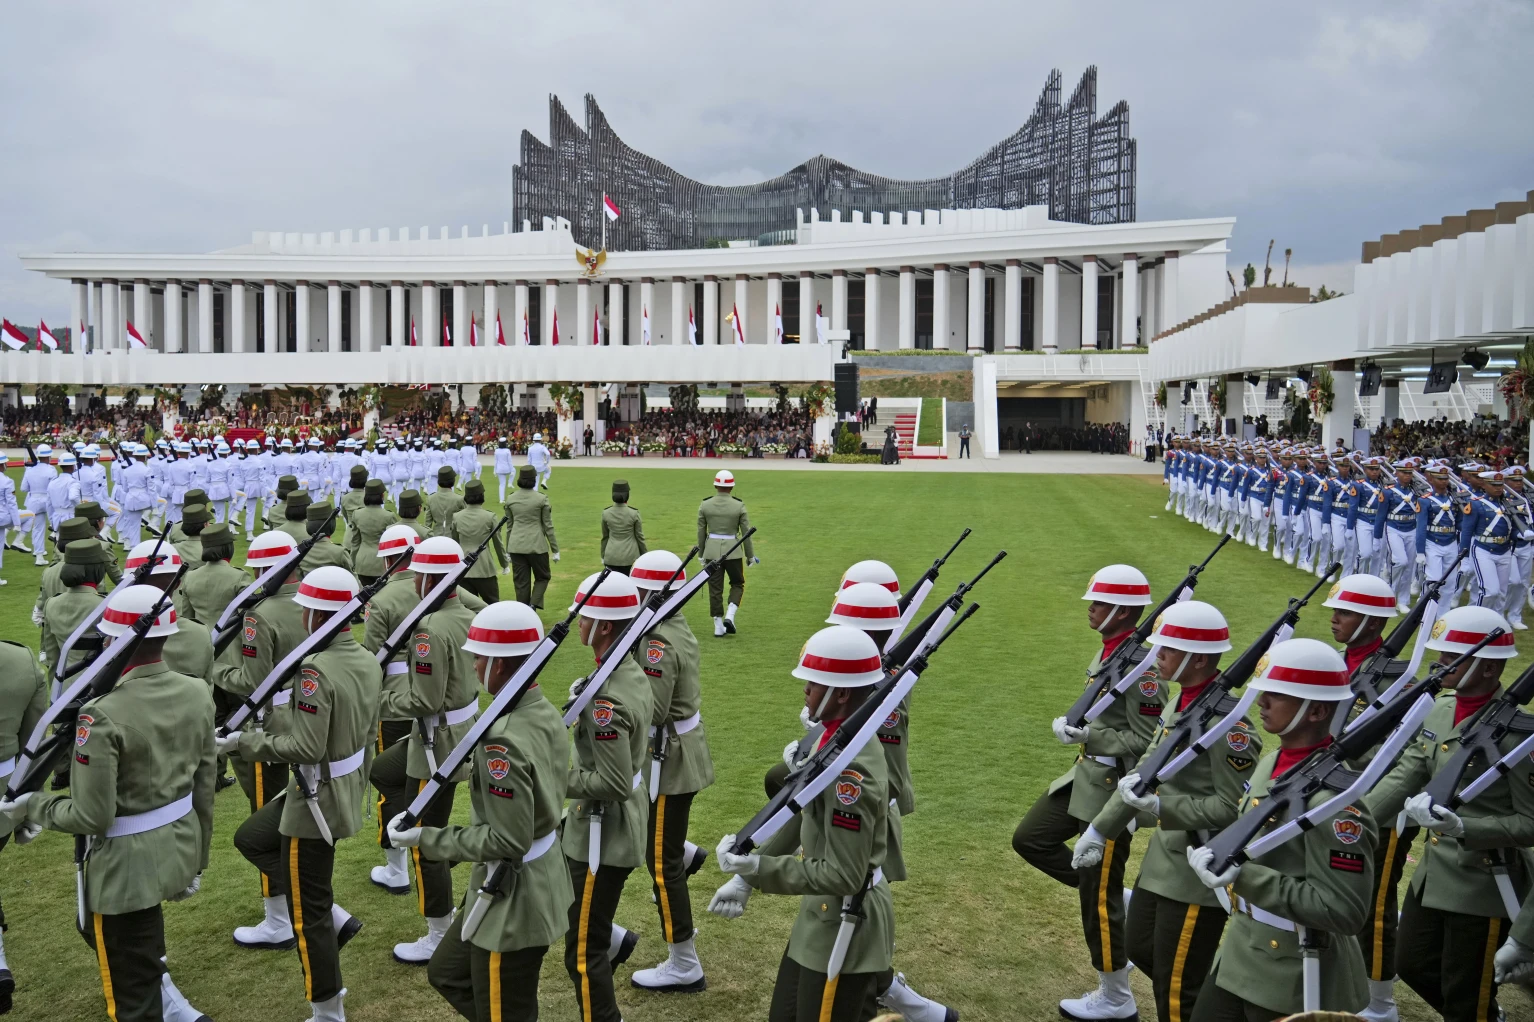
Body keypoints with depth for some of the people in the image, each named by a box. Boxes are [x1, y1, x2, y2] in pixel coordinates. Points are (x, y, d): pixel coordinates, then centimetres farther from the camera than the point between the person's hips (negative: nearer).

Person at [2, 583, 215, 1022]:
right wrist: (198, 859, 14)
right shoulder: (197, 693, -6)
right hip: (180, 846, 7)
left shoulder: (103, 715, -26)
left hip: (127, 862, -7)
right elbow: (205, 788, 3)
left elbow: (93, 817, -22)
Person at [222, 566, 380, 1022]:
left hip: (317, 800, -9)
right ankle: (333, 916, 23)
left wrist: (244, 741, -16)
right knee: (250, 838, 27)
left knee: (307, 913, 7)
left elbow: (306, 748, -28)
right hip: (346, 789, 9)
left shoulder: (316, 669, -27)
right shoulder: (366, 660, -1)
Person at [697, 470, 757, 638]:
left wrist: (701, 553, 15)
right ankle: (729, 616, -1)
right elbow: (746, 532, -3)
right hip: (733, 550, -2)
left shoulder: (705, 505, -3)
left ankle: (719, 626, 11)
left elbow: (701, 531, 3)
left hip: (711, 550, 2)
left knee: (715, 589, 9)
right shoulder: (739, 505, -7)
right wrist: (750, 555, 8)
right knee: (737, 584, 17)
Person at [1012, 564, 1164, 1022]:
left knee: (1098, 894, 3)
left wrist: (1087, 736, -24)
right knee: (1029, 839, 17)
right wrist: (1076, 726, 4)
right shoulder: (1108, 651, 5)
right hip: (1086, 773, 10)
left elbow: (1149, 741, -23)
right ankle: (1112, 897, 26)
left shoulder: (1140, 666, -23)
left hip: (1114, 786, -10)